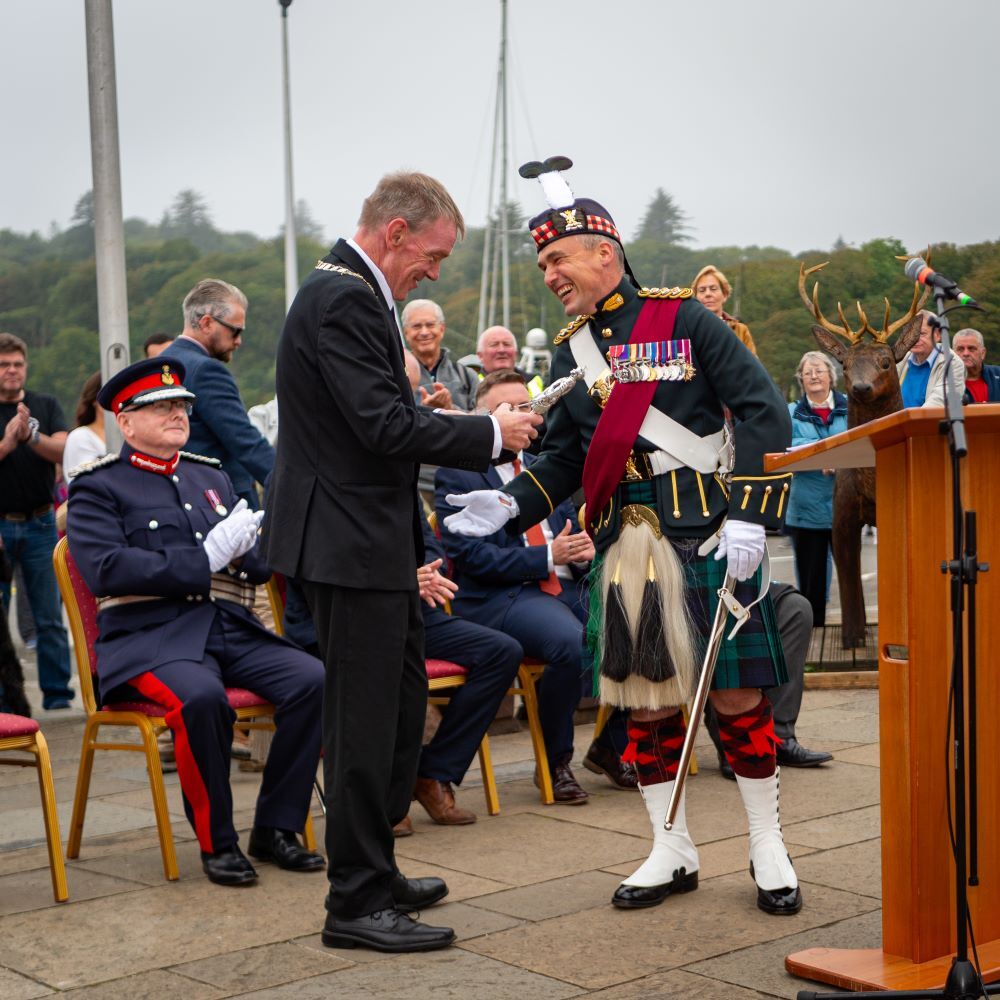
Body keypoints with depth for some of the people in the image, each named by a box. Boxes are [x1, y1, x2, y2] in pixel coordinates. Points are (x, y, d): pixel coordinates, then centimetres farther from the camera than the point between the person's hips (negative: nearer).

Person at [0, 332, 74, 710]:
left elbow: (64, 450, -8)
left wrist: (32, 437, -26)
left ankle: (57, 692, 8)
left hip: (40, 523, 1)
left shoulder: (46, 405, 7)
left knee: (50, 616, 2)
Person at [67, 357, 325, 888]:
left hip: (232, 630, 5)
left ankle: (275, 829, -7)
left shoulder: (211, 477, 23)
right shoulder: (98, 487, 5)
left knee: (313, 680, -20)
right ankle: (217, 843, -16)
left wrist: (248, 542, -7)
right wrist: (205, 558, -16)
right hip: (149, 637, -5)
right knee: (201, 697, -36)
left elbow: (259, 565, 20)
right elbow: (105, 570, -12)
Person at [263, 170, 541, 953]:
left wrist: (483, 438, 13)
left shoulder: (352, 294, 16)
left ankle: (374, 874, 29)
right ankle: (356, 903, 5)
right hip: (351, 543, -11)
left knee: (399, 707, 18)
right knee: (366, 721, -4)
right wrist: (491, 433, -13)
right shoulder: (343, 300, -17)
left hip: (373, 543, 11)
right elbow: (386, 425, -24)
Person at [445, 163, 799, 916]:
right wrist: (511, 504, -4)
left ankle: (768, 850, 17)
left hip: (705, 535, -4)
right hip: (624, 547, 5)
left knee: (737, 692, 2)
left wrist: (750, 516, -14)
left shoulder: (685, 319, -4)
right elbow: (564, 455, 13)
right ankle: (673, 853, 21)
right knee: (645, 698, 7)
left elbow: (764, 412, -7)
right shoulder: (570, 352, 11)